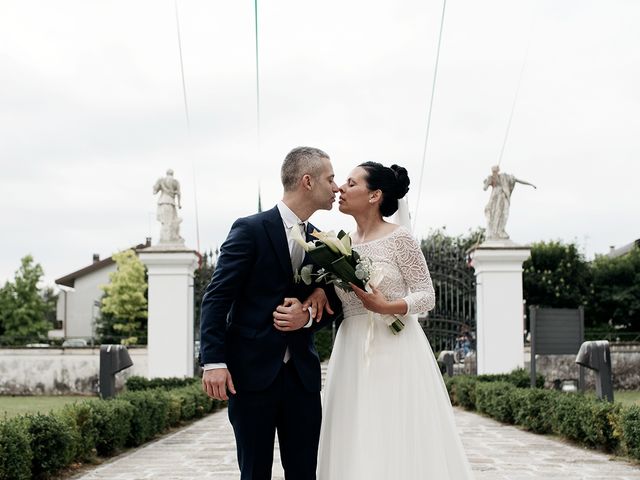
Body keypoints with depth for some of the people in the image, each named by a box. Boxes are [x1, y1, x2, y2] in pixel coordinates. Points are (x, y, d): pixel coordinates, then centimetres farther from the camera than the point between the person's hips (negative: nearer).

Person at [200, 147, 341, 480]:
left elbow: (329, 304, 16)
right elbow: (216, 299, -8)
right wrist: (213, 362, -17)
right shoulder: (250, 230, -5)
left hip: (302, 374, 5)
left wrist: (308, 316, -8)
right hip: (252, 372, -5)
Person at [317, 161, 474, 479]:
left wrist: (387, 307, -21)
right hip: (353, 354, 6)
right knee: (355, 448, 4)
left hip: (395, 350, -5)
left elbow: (427, 295, -5)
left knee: (400, 443, -6)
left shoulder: (398, 238, -6)